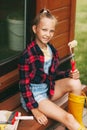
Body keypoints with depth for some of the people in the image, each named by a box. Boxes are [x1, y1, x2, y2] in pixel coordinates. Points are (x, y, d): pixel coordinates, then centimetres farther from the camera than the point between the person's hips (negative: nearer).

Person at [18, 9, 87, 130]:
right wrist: (35, 110, -19)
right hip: (33, 94, -7)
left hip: (49, 88, 7)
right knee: (68, 118, -21)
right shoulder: (28, 55, -22)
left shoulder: (52, 50, -1)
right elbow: (24, 84, -17)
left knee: (75, 83, -17)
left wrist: (69, 74, -10)